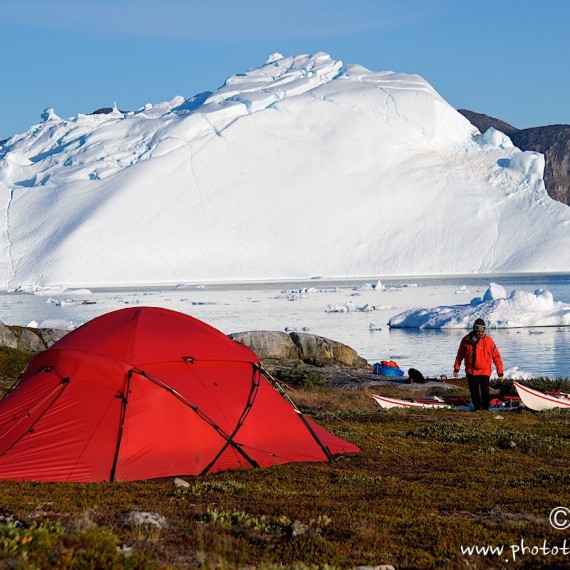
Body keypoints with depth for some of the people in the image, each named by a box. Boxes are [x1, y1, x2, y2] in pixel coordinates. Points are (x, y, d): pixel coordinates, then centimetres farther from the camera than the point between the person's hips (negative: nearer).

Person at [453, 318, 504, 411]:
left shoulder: (488, 341, -7)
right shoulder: (466, 340, 1)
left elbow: (496, 357, -3)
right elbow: (460, 355, 14)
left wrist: (500, 372, -2)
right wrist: (456, 369, 14)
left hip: (484, 372, -3)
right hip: (470, 372, 3)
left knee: (485, 392, -12)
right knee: (474, 393, 9)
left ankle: (485, 410, -3)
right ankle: (477, 409, 21)